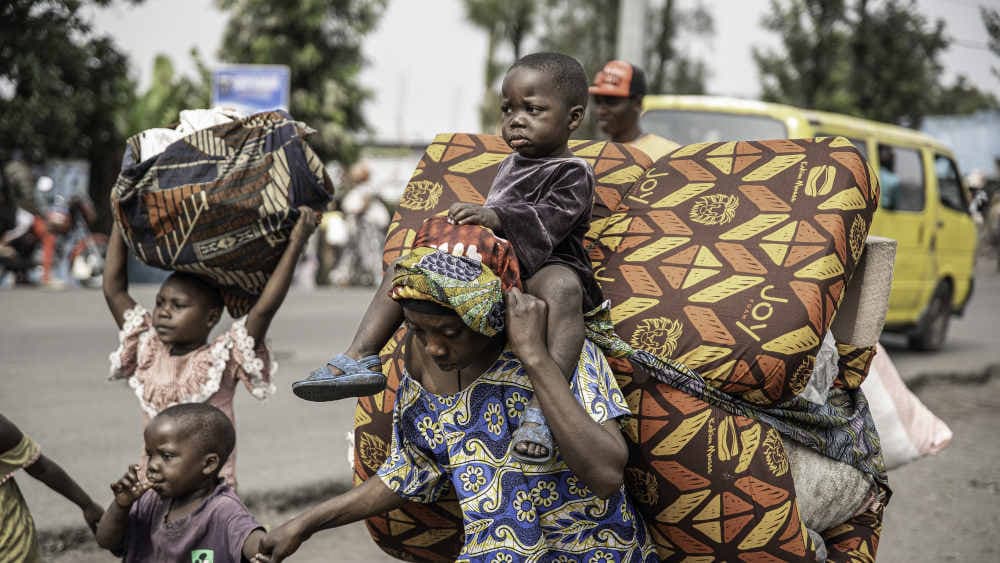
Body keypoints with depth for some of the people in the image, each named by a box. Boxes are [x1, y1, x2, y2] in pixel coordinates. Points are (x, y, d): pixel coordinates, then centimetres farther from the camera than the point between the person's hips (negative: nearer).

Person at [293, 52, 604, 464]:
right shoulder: (512, 165, 19)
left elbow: (550, 218, -26)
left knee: (562, 286, -45)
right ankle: (361, 358, -5)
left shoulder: (573, 174, -6)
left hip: (541, 268, -9)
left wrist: (494, 217, -39)